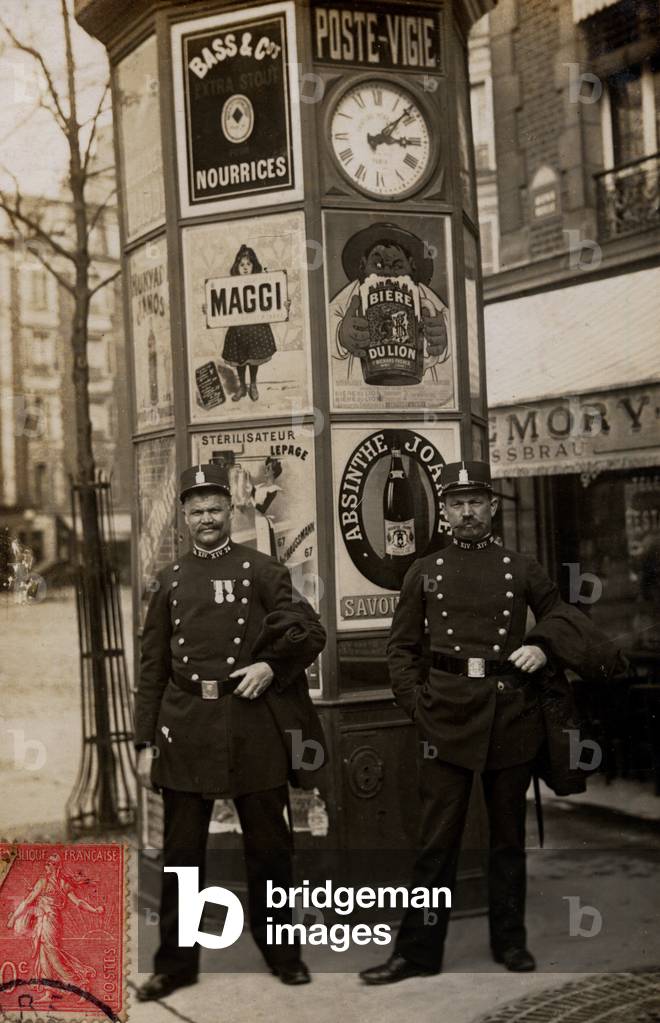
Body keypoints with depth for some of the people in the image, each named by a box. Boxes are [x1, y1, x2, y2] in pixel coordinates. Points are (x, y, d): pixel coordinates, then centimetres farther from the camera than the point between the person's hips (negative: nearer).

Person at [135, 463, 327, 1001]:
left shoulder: (262, 569, 3)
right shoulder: (170, 580, 10)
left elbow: (312, 633, 2)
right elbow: (153, 666, 10)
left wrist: (272, 666, -15)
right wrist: (147, 741, 5)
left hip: (253, 725, -2)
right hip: (187, 728, 2)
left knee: (268, 847, 9)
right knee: (181, 854, 6)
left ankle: (282, 953, 25)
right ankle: (176, 963, 19)